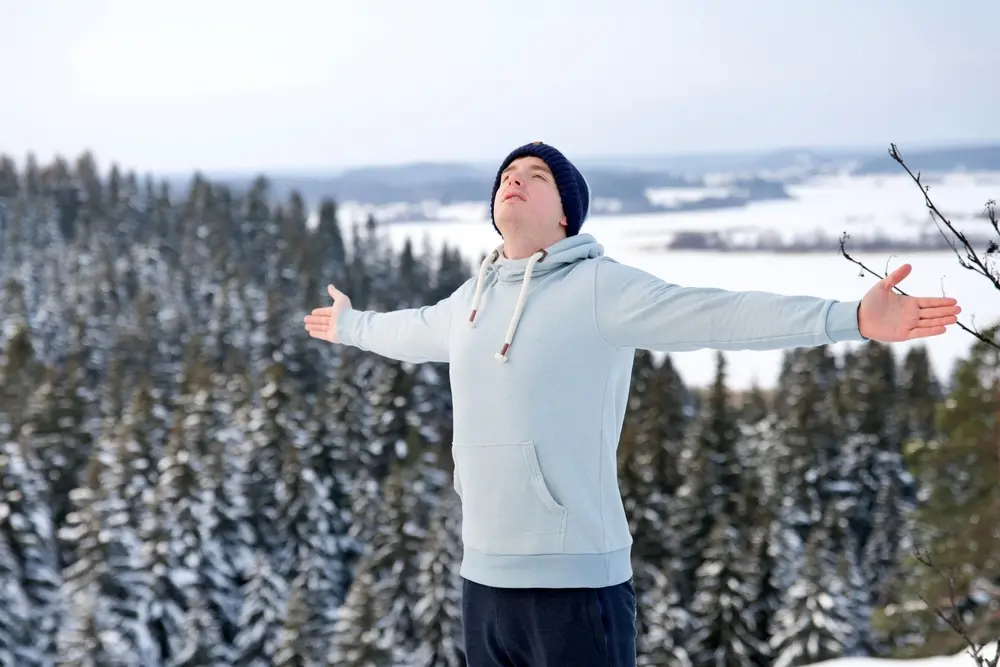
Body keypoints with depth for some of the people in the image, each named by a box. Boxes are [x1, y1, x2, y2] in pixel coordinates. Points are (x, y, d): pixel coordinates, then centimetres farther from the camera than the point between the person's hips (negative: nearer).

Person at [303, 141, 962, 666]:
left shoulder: (600, 287, -8)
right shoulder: (473, 299, 13)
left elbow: (719, 314, -21)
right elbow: (414, 330, 36)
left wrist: (852, 318, -33)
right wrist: (351, 324, 55)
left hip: (576, 582, -7)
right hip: (484, 579, 7)